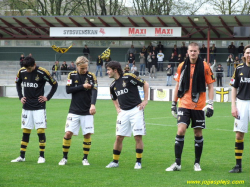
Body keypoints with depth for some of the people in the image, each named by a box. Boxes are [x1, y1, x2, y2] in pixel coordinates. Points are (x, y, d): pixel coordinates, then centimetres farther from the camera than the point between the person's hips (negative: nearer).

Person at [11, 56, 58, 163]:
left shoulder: (42, 72, -11)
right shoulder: (22, 72, 2)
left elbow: (54, 84, 0)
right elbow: (18, 83, 22)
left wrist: (48, 98, -3)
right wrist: (20, 97, 12)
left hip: (39, 107, -4)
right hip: (26, 107, 4)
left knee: (41, 131, -5)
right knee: (25, 132, 8)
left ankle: (42, 156, 2)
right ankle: (22, 156, 13)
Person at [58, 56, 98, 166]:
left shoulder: (91, 76, -3)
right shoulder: (72, 75, 2)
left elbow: (94, 91, -16)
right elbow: (68, 90, -7)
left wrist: (93, 104, -33)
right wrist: (82, 86, -14)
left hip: (87, 112, 0)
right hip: (74, 111, 0)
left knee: (87, 135, -1)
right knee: (68, 133, -6)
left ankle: (85, 158, 13)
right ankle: (64, 158, 9)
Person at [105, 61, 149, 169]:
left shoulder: (128, 77, -9)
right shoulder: (113, 85, 10)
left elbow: (145, 84, -3)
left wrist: (145, 100, -5)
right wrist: (117, 109, 12)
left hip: (136, 110, -5)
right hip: (123, 112, 5)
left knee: (138, 136, -5)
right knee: (119, 137, 2)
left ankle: (138, 162, 4)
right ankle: (115, 161, 12)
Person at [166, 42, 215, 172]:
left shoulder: (204, 66, -2)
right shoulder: (182, 66, 5)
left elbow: (210, 86, 1)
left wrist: (210, 104, -7)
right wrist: (174, 103, 13)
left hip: (198, 106, -1)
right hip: (184, 104, 1)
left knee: (198, 134, 6)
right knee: (180, 131, -11)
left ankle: (197, 163, 19)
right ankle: (177, 163, -7)